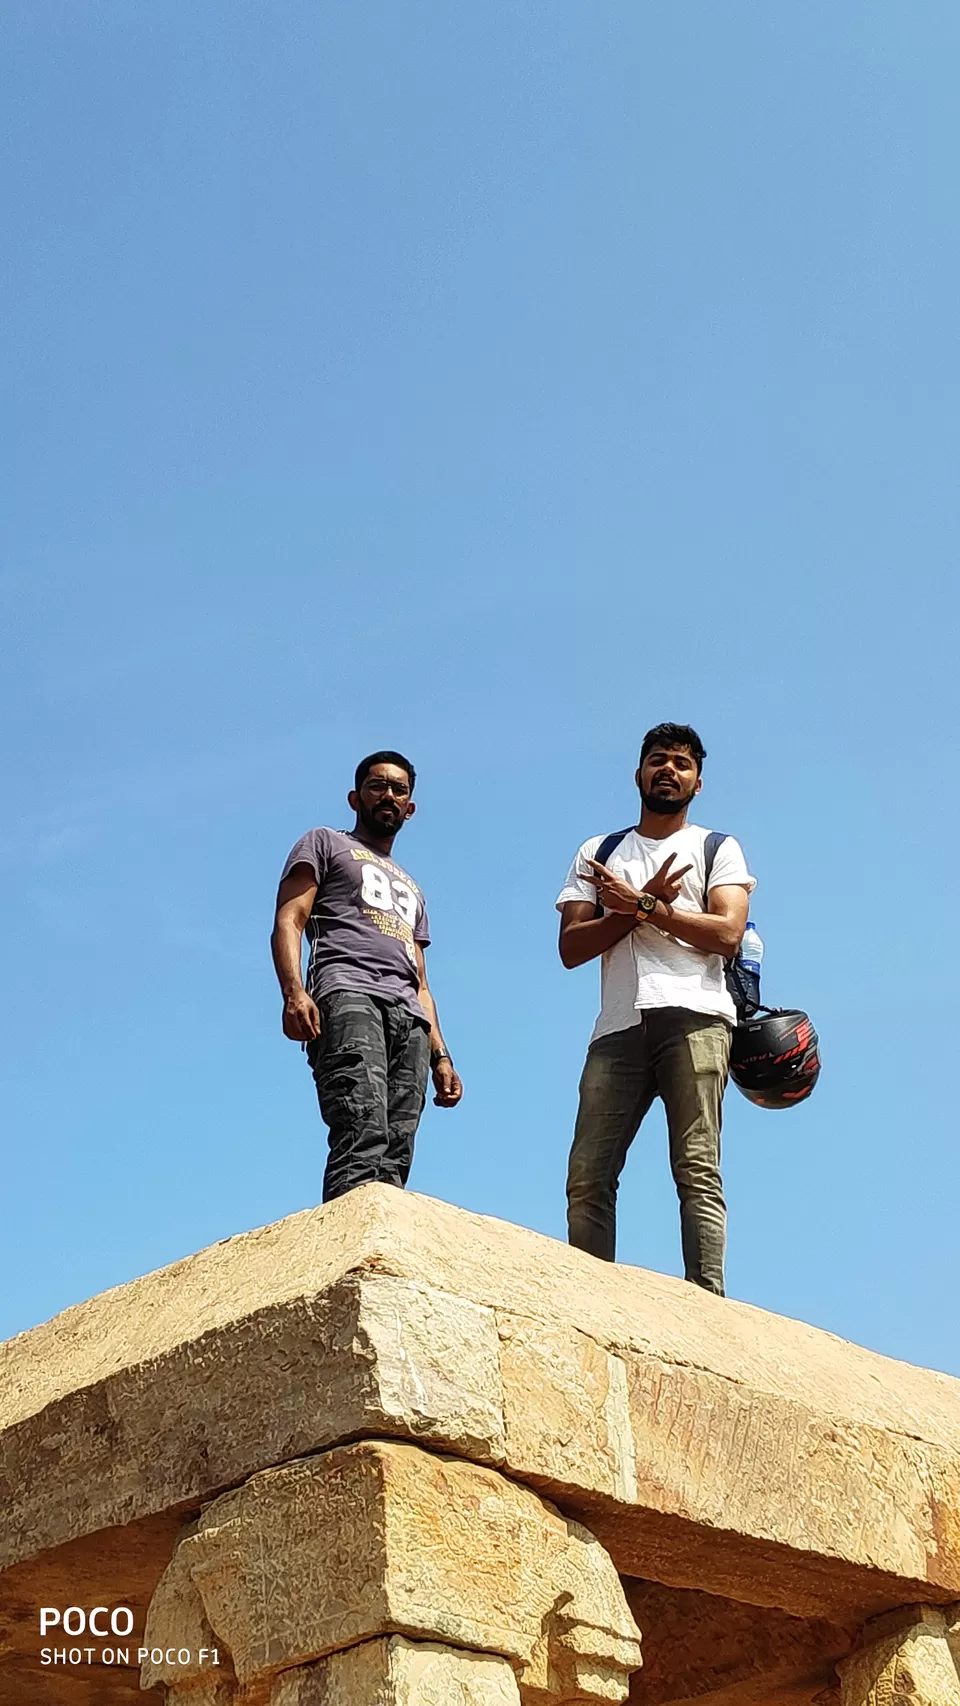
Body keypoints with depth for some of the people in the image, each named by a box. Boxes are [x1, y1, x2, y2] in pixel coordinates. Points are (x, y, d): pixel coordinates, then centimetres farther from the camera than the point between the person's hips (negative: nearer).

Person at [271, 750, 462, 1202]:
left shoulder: (411, 891, 39)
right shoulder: (325, 844, 22)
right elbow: (288, 921, 5)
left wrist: (440, 1055, 17)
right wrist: (293, 992, -14)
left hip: (409, 1018, 6)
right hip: (349, 996, -6)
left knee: (394, 1158, -14)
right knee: (363, 1141, -29)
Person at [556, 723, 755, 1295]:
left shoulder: (717, 848, 19)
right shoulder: (598, 854, 24)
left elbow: (727, 933, 1)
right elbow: (572, 946, 10)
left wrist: (641, 906, -1)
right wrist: (650, 903, -1)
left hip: (694, 1016, -3)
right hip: (619, 1027, 3)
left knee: (696, 1170, -15)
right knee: (587, 1177, -8)